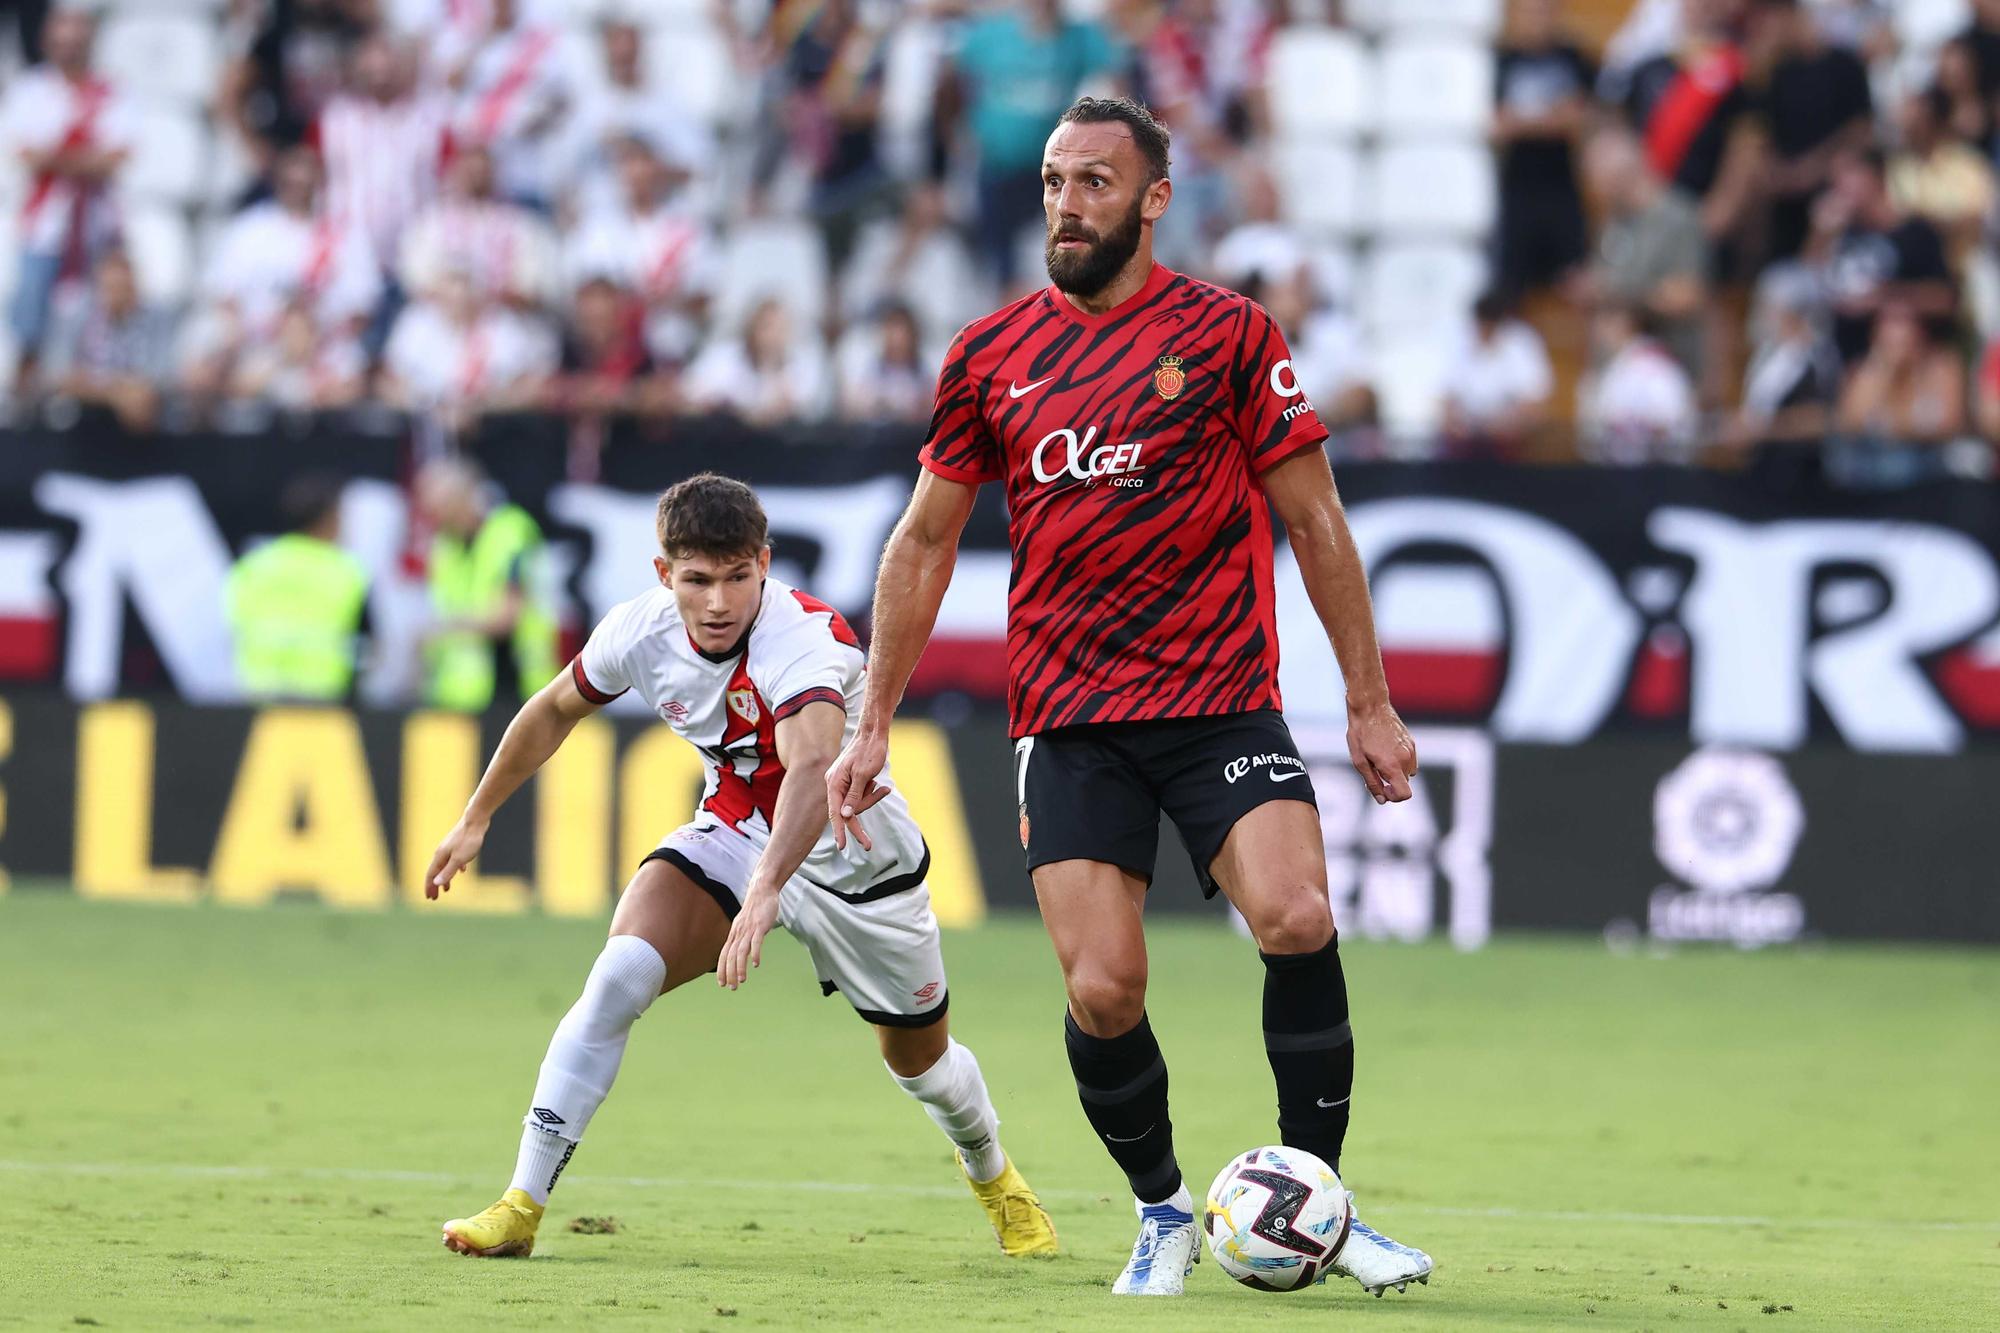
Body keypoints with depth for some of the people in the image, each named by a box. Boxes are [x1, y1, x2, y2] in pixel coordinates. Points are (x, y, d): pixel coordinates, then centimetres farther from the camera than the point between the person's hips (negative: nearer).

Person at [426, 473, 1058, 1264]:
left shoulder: (804, 639, -36)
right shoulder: (642, 631, -18)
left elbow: (813, 767, -55)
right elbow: (555, 709, 4)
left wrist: (766, 890, -70)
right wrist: (477, 819, 12)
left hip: (855, 863, -3)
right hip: (731, 837, 3)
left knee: (918, 1057, 15)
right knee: (620, 975, -24)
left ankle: (994, 1178, 50)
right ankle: (521, 1206, -22)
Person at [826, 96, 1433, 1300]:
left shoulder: (1227, 334, 1)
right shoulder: (991, 354, 7)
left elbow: (1315, 523, 5)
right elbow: (926, 542, 15)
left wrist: (1370, 703, 3)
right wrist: (873, 725, 13)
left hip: (1221, 699, -2)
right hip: (1067, 721, 2)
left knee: (1296, 919, -23)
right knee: (1102, 992, -10)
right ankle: (1163, 1216, 15)